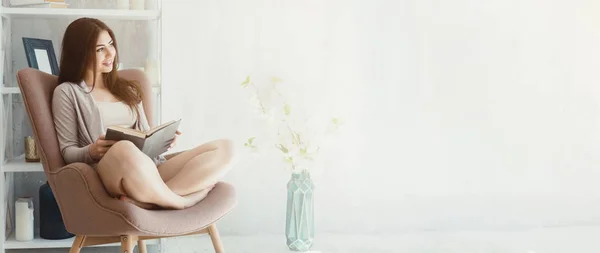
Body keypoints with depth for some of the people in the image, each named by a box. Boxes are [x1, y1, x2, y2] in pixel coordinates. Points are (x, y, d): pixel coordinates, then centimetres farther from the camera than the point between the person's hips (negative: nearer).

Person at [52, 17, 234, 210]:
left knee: (223, 148, -17)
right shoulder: (67, 92, 11)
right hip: (109, 172, -6)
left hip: (150, 170, 6)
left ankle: (146, 200, -35)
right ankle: (181, 203, -21)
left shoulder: (127, 89, 27)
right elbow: (68, 152, 5)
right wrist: (91, 152, -18)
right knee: (124, 150, -44)